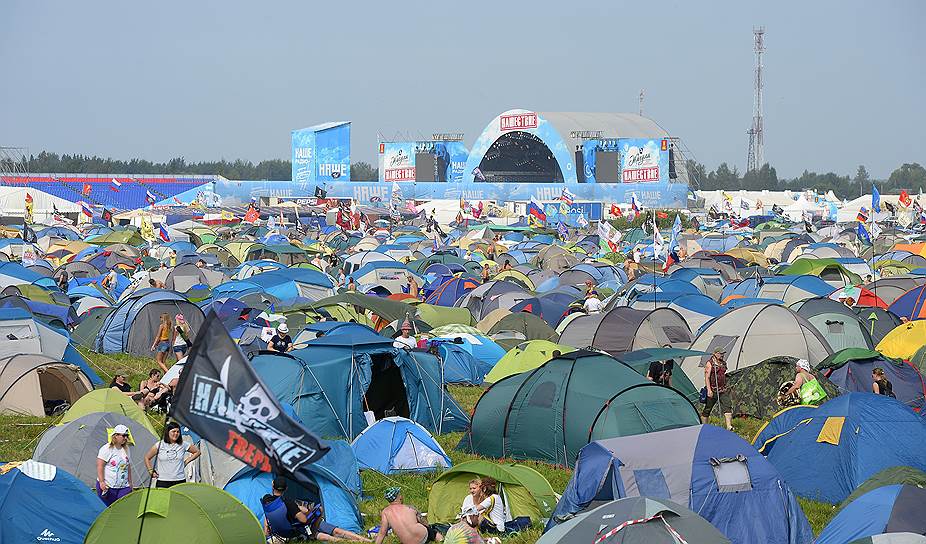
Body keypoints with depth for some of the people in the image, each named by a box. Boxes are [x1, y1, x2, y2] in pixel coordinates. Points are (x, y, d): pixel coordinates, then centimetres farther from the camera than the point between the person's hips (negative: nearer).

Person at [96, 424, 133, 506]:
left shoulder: (126, 449, 12)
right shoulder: (106, 449, -8)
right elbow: (99, 466, -11)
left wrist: (130, 483, 19)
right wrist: (102, 482, -17)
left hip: (124, 487, 5)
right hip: (107, 487, -5)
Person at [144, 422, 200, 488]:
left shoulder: (183, 445, 3)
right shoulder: (159, 445, 0)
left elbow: (197, 452, 19)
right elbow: (147, 458, 12)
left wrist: (186, 461, 10)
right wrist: (151, 472, 7)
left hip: (179, 482, 1)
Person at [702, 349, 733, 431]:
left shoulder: (723, 363, 12)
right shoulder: (710, 363, -9)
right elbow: (707, 377, -14)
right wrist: (709, 390, -22)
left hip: (723, 390, 6)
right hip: (713, 390, -6)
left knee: (727, 407, -11)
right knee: (707, 409, 5)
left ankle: (729, 427, -19)